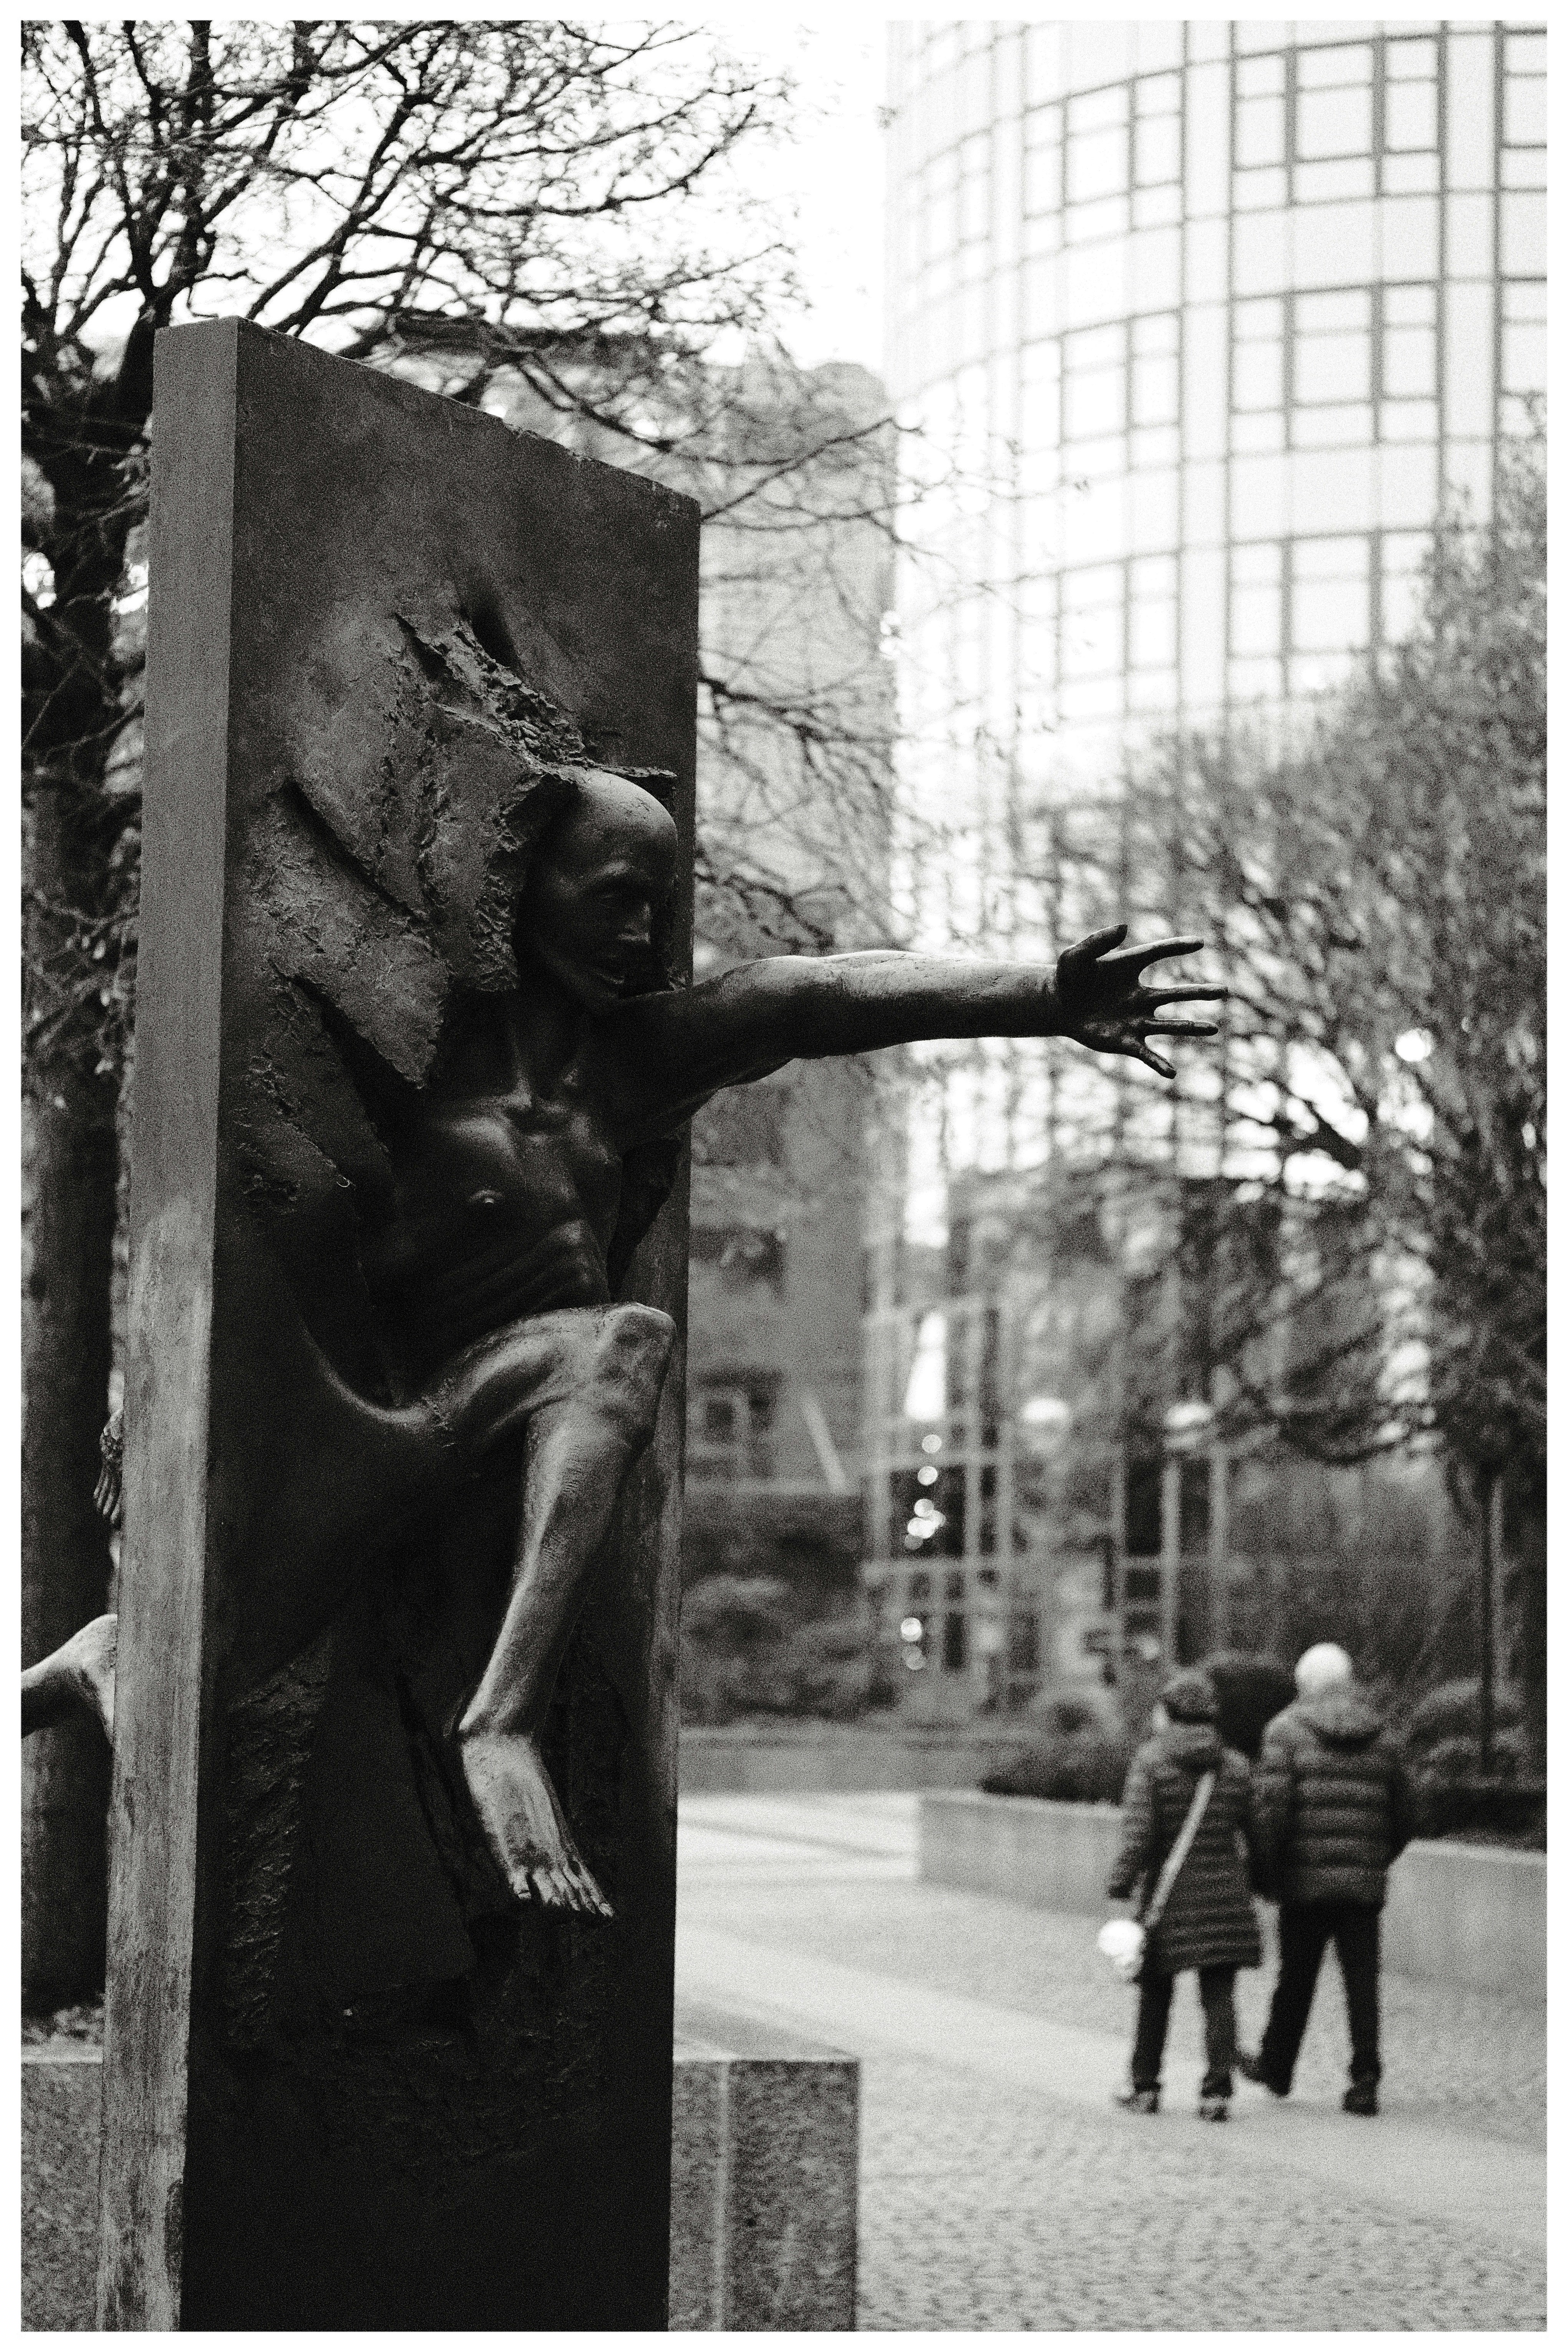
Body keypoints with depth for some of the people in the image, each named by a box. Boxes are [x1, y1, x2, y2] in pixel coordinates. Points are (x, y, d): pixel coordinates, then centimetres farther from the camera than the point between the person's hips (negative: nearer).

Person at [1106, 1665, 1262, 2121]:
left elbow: (1139, 1833, -15)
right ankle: (1217, 2091, -4)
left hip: (1169, 1895, -2)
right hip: (1225, 1894, 2)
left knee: (1155, 1994, 12)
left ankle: (1145, 2087, 19)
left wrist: (1120, 1888, -12)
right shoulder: (1234, 1766, 3)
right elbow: (1255, 1832, 6)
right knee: (1219, 1996, 2)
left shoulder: (1150, 1761, -7)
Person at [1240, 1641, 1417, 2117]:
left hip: (1305, 1881, -2)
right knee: (1362, 1982, 2)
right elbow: (1404, 1815, 11)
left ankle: (1277, 2068, 30)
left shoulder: (1289, 1730, -4)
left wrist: (1269, 1867, -2)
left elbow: (1271, 1806, -13)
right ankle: (1365, 2081, -6)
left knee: (1296, 1979, 12)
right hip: (1364, 1883, 2)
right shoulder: (1384, 1738, 8)